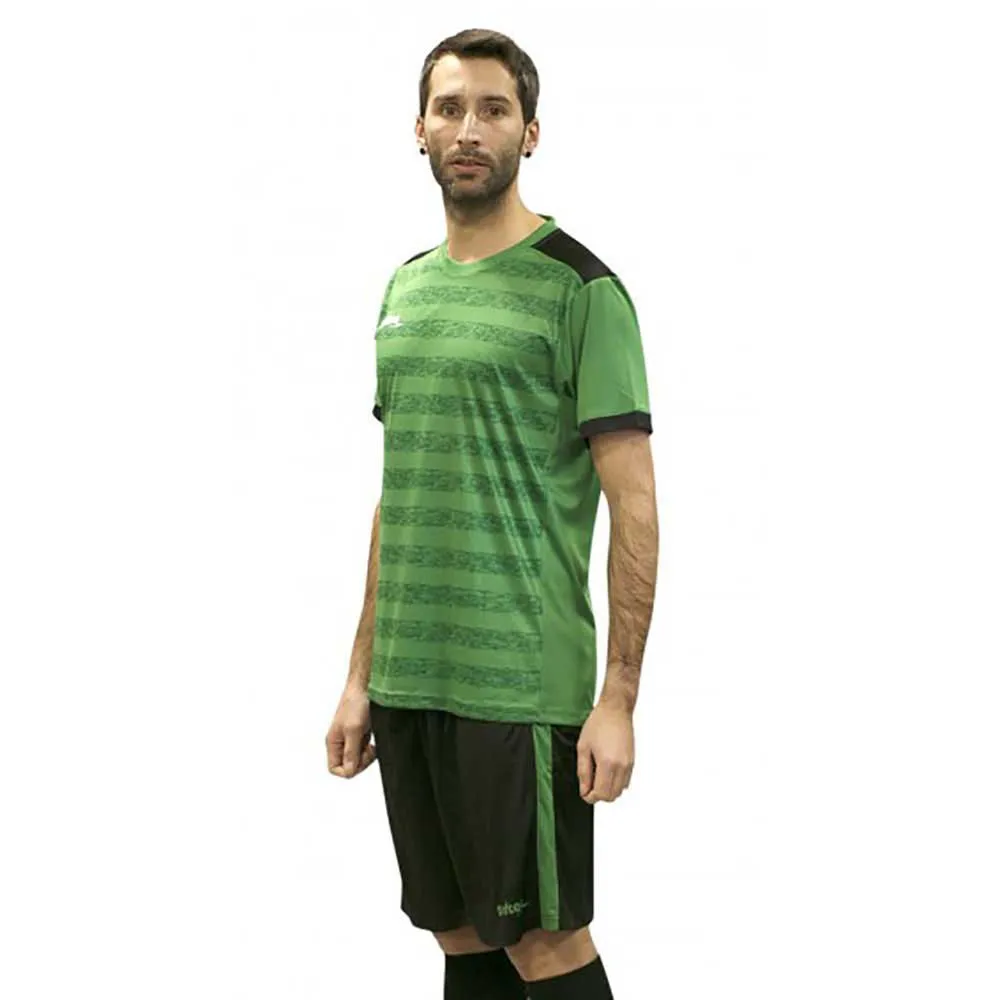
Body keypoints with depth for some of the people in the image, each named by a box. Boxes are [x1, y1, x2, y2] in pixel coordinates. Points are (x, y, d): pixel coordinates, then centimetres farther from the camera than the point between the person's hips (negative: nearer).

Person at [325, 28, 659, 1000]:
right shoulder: (406, 286, 13)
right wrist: (362, 676, 15)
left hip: (520, 685, -6)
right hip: (408, 681, 7)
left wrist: (618, 699, -16)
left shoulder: (579, 288, -8)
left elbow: (633, 503, -11)